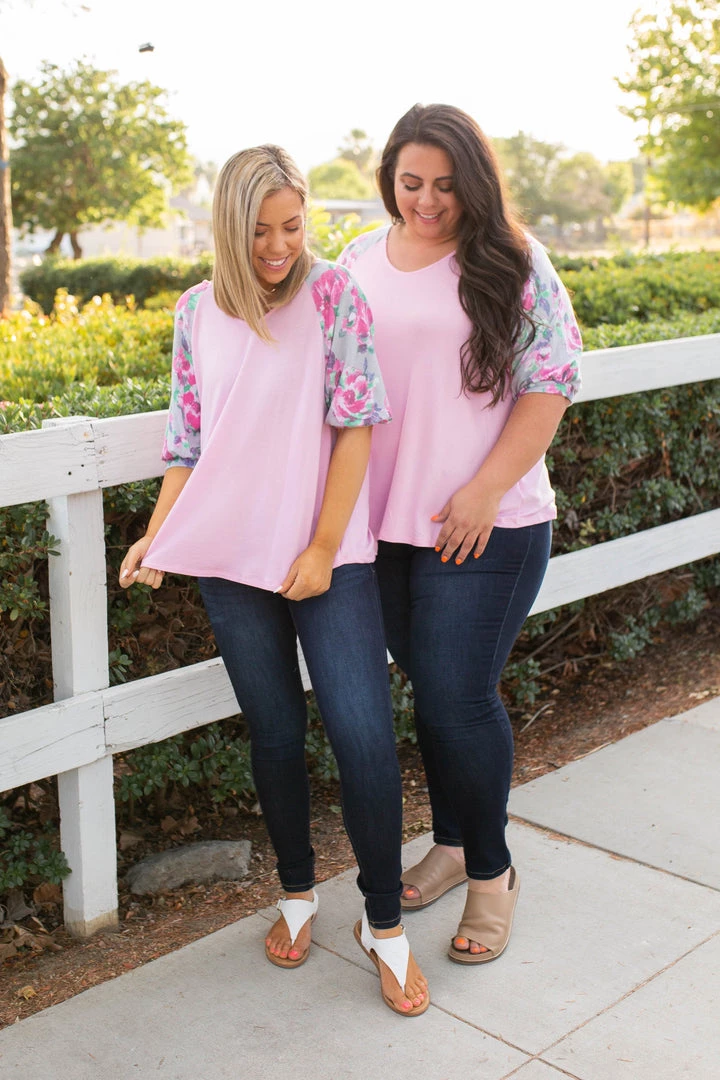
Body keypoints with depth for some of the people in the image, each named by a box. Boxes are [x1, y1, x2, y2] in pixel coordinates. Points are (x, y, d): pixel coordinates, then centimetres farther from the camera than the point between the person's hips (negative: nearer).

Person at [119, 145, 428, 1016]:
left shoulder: (332, 293, -2)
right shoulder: (196, 312, 6)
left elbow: (354, 424, -6)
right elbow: (188, 442, 10)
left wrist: (324, 549, -9)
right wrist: (155, 536, -2)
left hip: (328, 557, -2)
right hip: (232, 559, 2)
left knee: (363, 735, -7)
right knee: (275, 734, 11)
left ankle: (383, 921, 12)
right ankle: (297, 891, 33)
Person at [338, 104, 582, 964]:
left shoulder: (511, 264, -4)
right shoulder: (359, 263, 8)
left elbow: (550, 382, -7)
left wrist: (485, 491, -14)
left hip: (485, 527, -4)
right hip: (388, 521, 5)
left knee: (457, 698, -4)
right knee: (429, 688, 14)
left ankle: (490, 871, 18)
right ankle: (451, 842, 34)